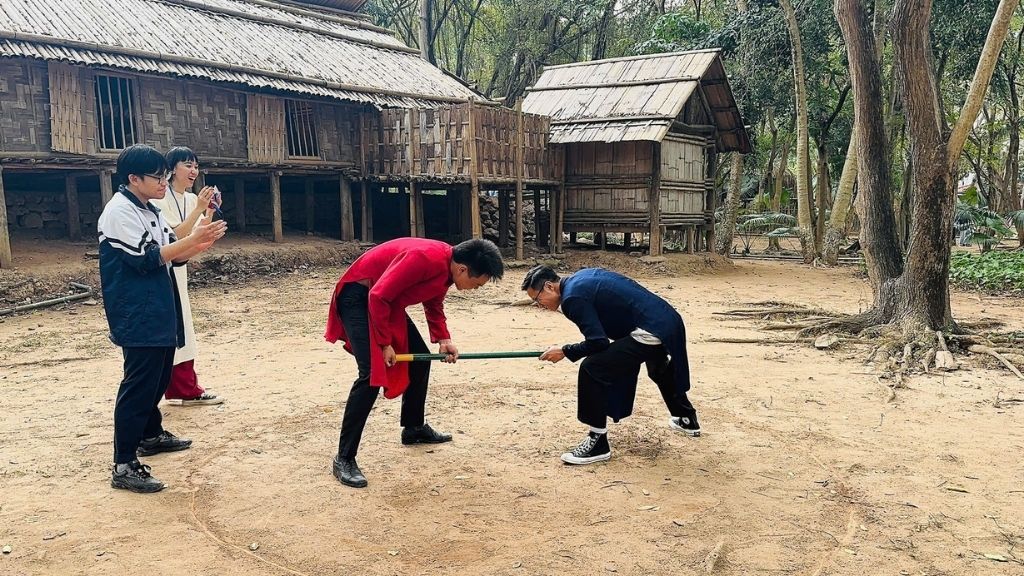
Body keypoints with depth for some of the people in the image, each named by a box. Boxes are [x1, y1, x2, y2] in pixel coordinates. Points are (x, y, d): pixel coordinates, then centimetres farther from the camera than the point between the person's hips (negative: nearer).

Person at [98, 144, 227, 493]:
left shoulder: (149, 210, 14)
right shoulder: (120, 211, -15)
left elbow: (173, 256, 14)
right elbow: (146, 258, -21)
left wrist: (202, 243, -3)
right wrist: (192, 239, -18)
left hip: (159, 314, 10)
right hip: (138, 318, -10)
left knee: (158, 378, 21)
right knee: (139, 385, -9)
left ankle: (151, 435, 39)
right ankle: (124, 467, -5)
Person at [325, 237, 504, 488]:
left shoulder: (447, 266, -2)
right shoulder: (425, 258, -31)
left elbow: (434, 304, 15)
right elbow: (378, 296, -29)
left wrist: (443, 339, -1)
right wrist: (385, 344, -22)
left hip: (387, 300, 10)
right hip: (358, 295, -10)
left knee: (420, 358, 13)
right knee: (372, 373, -19)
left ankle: (414, 428, 32)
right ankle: (344, 458, -12)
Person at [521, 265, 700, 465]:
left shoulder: (572, 297, -15)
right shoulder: (581, 277, 14)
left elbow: (598, 342, -19)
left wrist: (565, 352, -5)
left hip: (651, 331, -10)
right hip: (669, 320, 11)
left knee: (592, 369, -14)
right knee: (660, 370, 37)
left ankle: (597, 443, -6)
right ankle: (687, 420, 60)